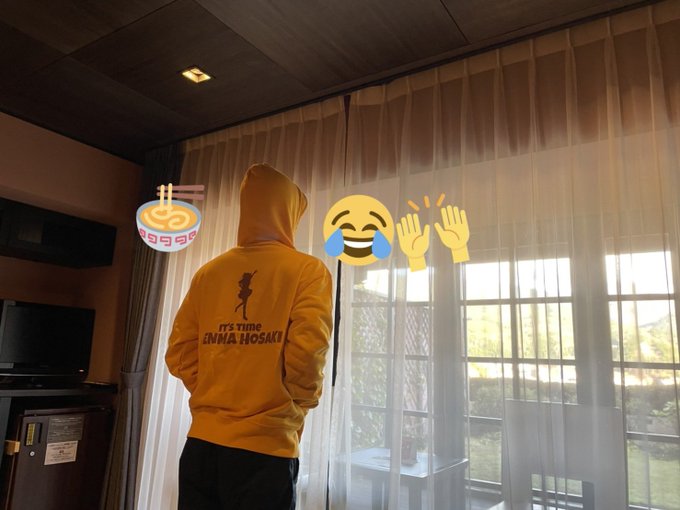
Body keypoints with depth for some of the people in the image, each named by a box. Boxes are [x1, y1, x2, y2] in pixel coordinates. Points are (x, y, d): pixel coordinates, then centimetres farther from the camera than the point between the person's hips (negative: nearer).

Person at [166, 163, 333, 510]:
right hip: (265, 447, -4)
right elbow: (307, 353, -18)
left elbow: (179, 355, 2)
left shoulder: (209, 273, 4)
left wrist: (214, 395, 12)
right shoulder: (307, 269, -8)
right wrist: (302, 401, 0)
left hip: (202, 442, 4)